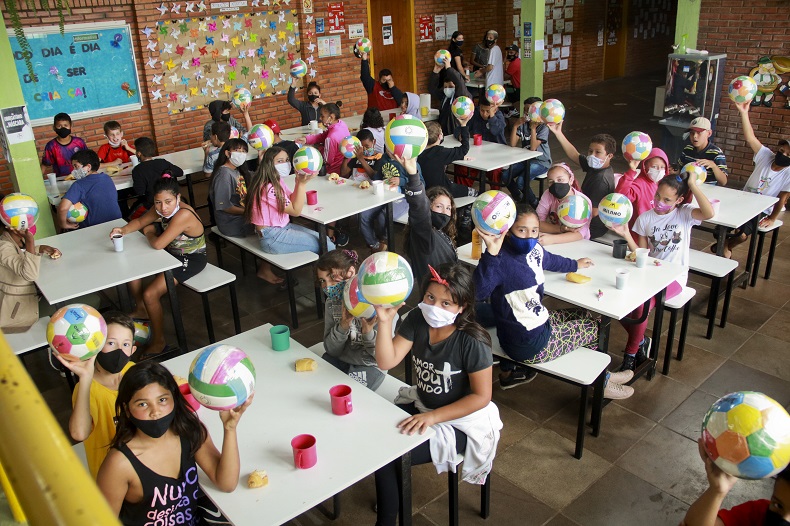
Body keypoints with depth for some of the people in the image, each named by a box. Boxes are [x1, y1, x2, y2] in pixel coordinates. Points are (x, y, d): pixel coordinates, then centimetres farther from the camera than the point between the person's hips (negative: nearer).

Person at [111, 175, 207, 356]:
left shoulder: (183, 215, -33)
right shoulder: (161, 209, -7)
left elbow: (158, 244, -33)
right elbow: (140, 222, 9)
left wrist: (149, 233, -10)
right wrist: (124, 230, -12)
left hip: (191, 259, -9)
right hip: (173, 253, 9)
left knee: (150, 294, -17)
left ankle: (158, 343, 3)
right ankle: (142, 310, 34)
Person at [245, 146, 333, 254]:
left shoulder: (278, 181, 6)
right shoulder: (268, 188, -23)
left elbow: (292, 201, 1)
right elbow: (296, 211, -18)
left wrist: (299, 182, -11)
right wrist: (302, 184, -21)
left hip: (283, 227, 10)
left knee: (324, 239, 10)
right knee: (328, 247, -9)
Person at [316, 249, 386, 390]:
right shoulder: (331, 303, -5)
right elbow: (332, 350, -6)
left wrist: (368, 331, -36)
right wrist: (343, 325, -24)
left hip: (369, 366, -5)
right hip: (338, 359, 5)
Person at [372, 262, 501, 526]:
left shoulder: (472, 342, -25)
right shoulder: (416, 321, -10)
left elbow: (481, 396, -20)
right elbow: (387, 362, -14)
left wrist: (432, 417, -25)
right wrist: (385, 321, -28)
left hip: (460, 421, -6)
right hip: (421, 404, 6)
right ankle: (392, 495, 19)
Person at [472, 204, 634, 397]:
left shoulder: (535, 250, -2)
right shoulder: (502, 261, -29)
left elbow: (552, 261, 24)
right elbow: (477, 291, -47)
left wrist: (575, 264, 41)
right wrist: (491, 253, -55)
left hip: (540, 322, 9)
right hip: (530, 345, -9)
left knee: (588, 316, 27)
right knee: (596, 327, 11)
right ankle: (601, 382, 41)